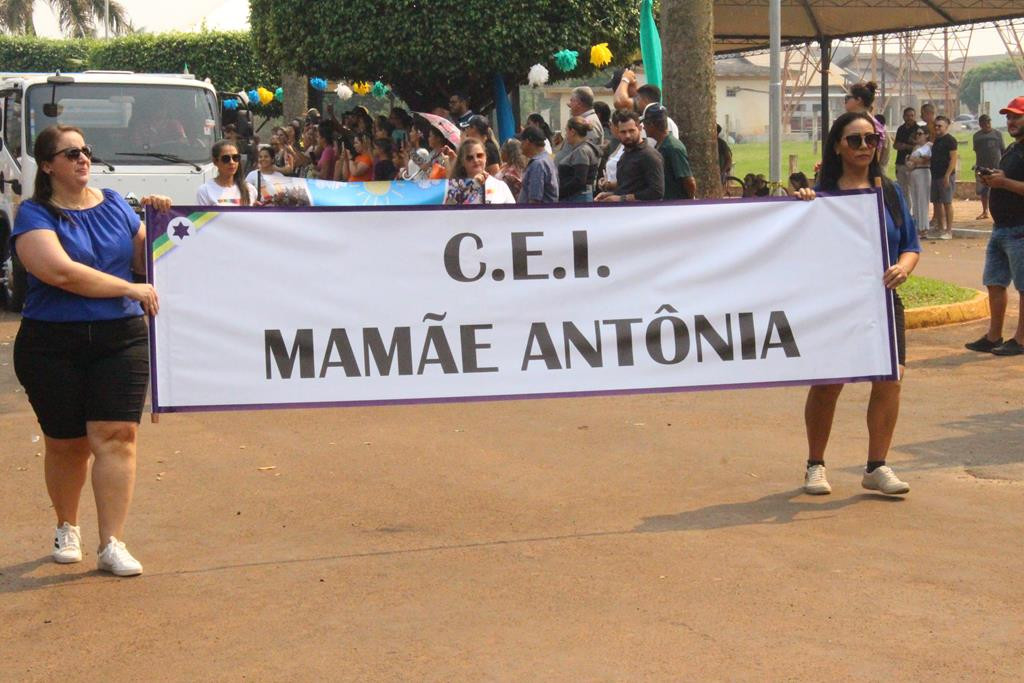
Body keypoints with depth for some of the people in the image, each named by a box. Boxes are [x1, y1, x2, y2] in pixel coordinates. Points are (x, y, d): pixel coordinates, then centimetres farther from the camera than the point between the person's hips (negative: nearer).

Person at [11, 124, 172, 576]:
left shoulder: (114, 204, 10)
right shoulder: (35, 214, -3)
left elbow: (146, 263, 14)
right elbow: (60, 271, -19)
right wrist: (131, 289, -17)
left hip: (120, 339, 2)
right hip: (52, 346, -2)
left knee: (116, 436, -8)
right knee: (66, 442, 9)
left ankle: (112, 544, -5)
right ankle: (67, 528, 32)